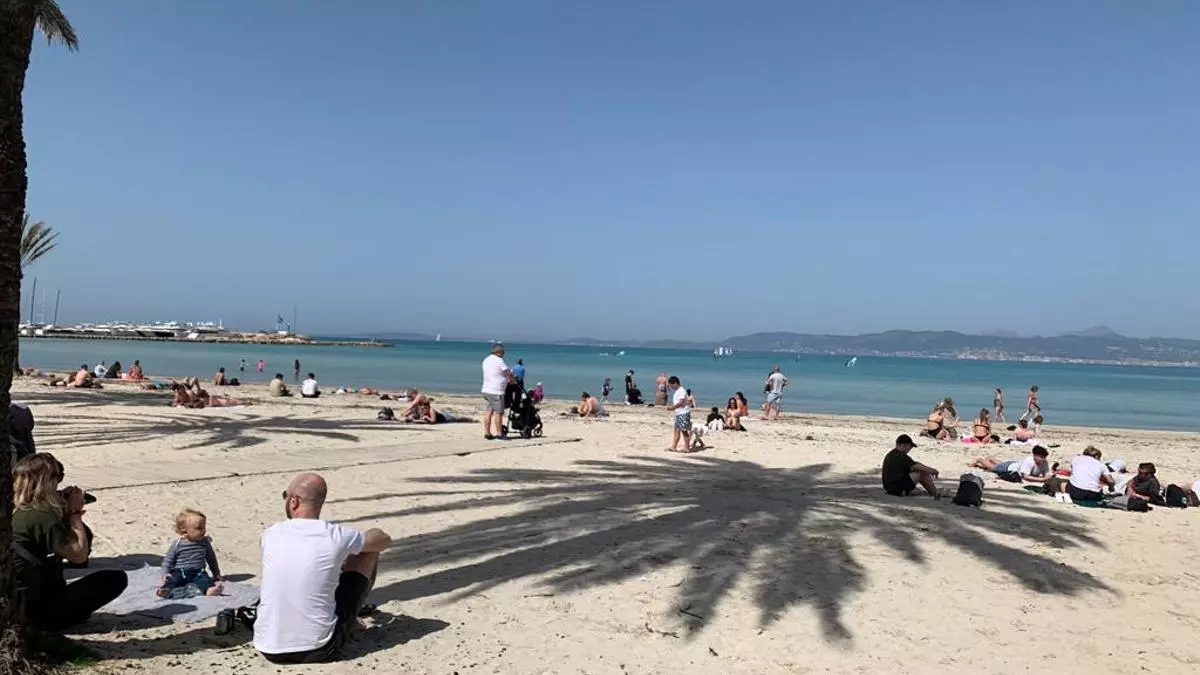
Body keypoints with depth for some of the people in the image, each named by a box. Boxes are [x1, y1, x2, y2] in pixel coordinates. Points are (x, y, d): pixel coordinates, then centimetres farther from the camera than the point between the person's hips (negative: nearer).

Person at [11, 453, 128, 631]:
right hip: (39, 608, -9)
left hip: (18, 604, 9)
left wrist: (66, 511, 1)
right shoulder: (42, 517, -23)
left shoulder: (16, 512, 4)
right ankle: (55, 620, 1)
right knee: (116, 579, -2)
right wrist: (74, 513, -12)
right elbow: (79, 555, -20)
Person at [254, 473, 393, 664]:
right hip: (319, 650, -3)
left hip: (269, 650, 3)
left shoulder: (271, 534, -3)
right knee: (369, 552, 12)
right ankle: (351, 620, 37)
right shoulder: (336, 537, -11)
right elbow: (385, 539, 10)